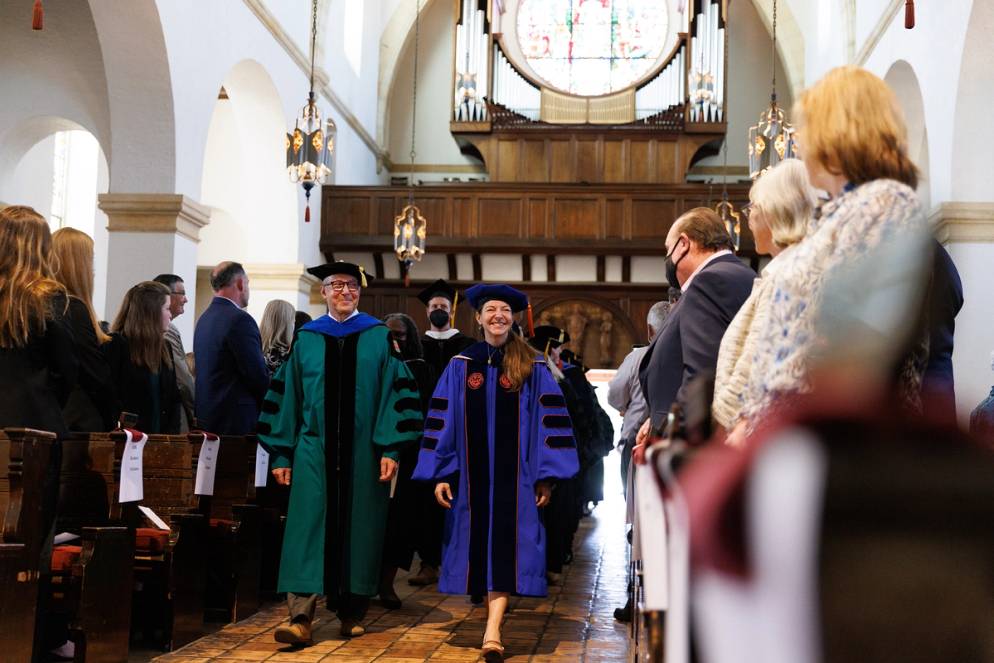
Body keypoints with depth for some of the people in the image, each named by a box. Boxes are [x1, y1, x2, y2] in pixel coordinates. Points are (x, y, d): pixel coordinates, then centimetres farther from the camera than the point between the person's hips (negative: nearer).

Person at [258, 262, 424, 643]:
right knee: (308, 526, -9)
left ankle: (352, 613, 18)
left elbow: (395, 393, 0)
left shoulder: (379, 338, 5)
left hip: (363, 453, 0)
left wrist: (390, 449, -9)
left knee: (359, 528, 5)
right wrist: (281, 454, 4)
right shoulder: (306, 339, 9)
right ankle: (301, 617, -12)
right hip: (314, 450, 1)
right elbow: (287, 397, 9)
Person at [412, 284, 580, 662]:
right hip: (472, 473, 2)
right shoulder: (460, 365, 6)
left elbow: (549, 421, -1)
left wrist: (546, 475, -7)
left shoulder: (533, 368, 2)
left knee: (504, 546, -9)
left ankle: (492, 631, -15)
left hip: (514, 474, -2)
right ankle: (493, 616, 25)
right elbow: (442, 421, 5)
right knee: (478, 543, 8)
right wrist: (441, 473, -1)